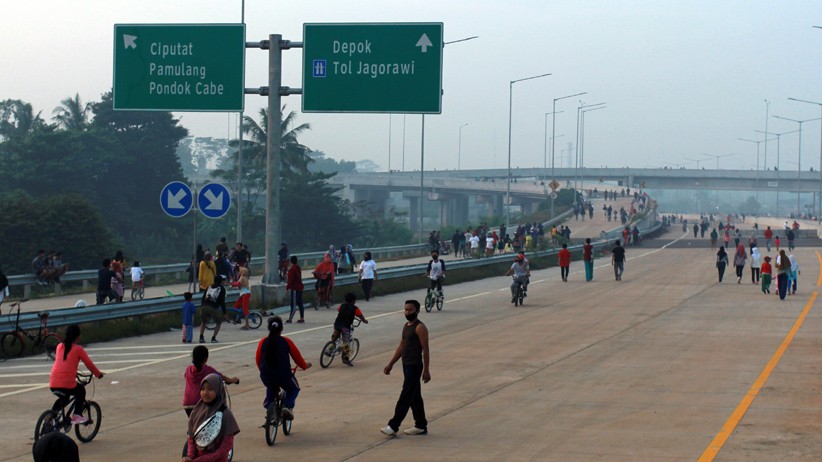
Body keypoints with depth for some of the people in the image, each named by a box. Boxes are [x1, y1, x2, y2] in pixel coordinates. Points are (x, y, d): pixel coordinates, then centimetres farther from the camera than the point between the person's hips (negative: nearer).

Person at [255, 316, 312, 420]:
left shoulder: (263, 342, 3)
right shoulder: (286, 342, -1)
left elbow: (258, 361, 10)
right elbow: (298, 358, 6)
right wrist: (305, 366, 27)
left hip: (266, 377, 3)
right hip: (284, 375, -3)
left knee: (271, 388, 37)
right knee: (294, 389, 24)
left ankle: (268, 405, 19)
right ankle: (287, 406, -2)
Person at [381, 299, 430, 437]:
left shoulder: (420, 328, -13)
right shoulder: (406, 326, 14)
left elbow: (425, 349, -15)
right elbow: (401, 346, 20)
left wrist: (426, 370, -17)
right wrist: (390, 364, 18)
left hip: (415, 366, -9)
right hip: (406, 365, 9)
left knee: (405, 397, -8)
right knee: (415, 397, 13)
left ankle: (393, 426, -9)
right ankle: (421, 426, 19)